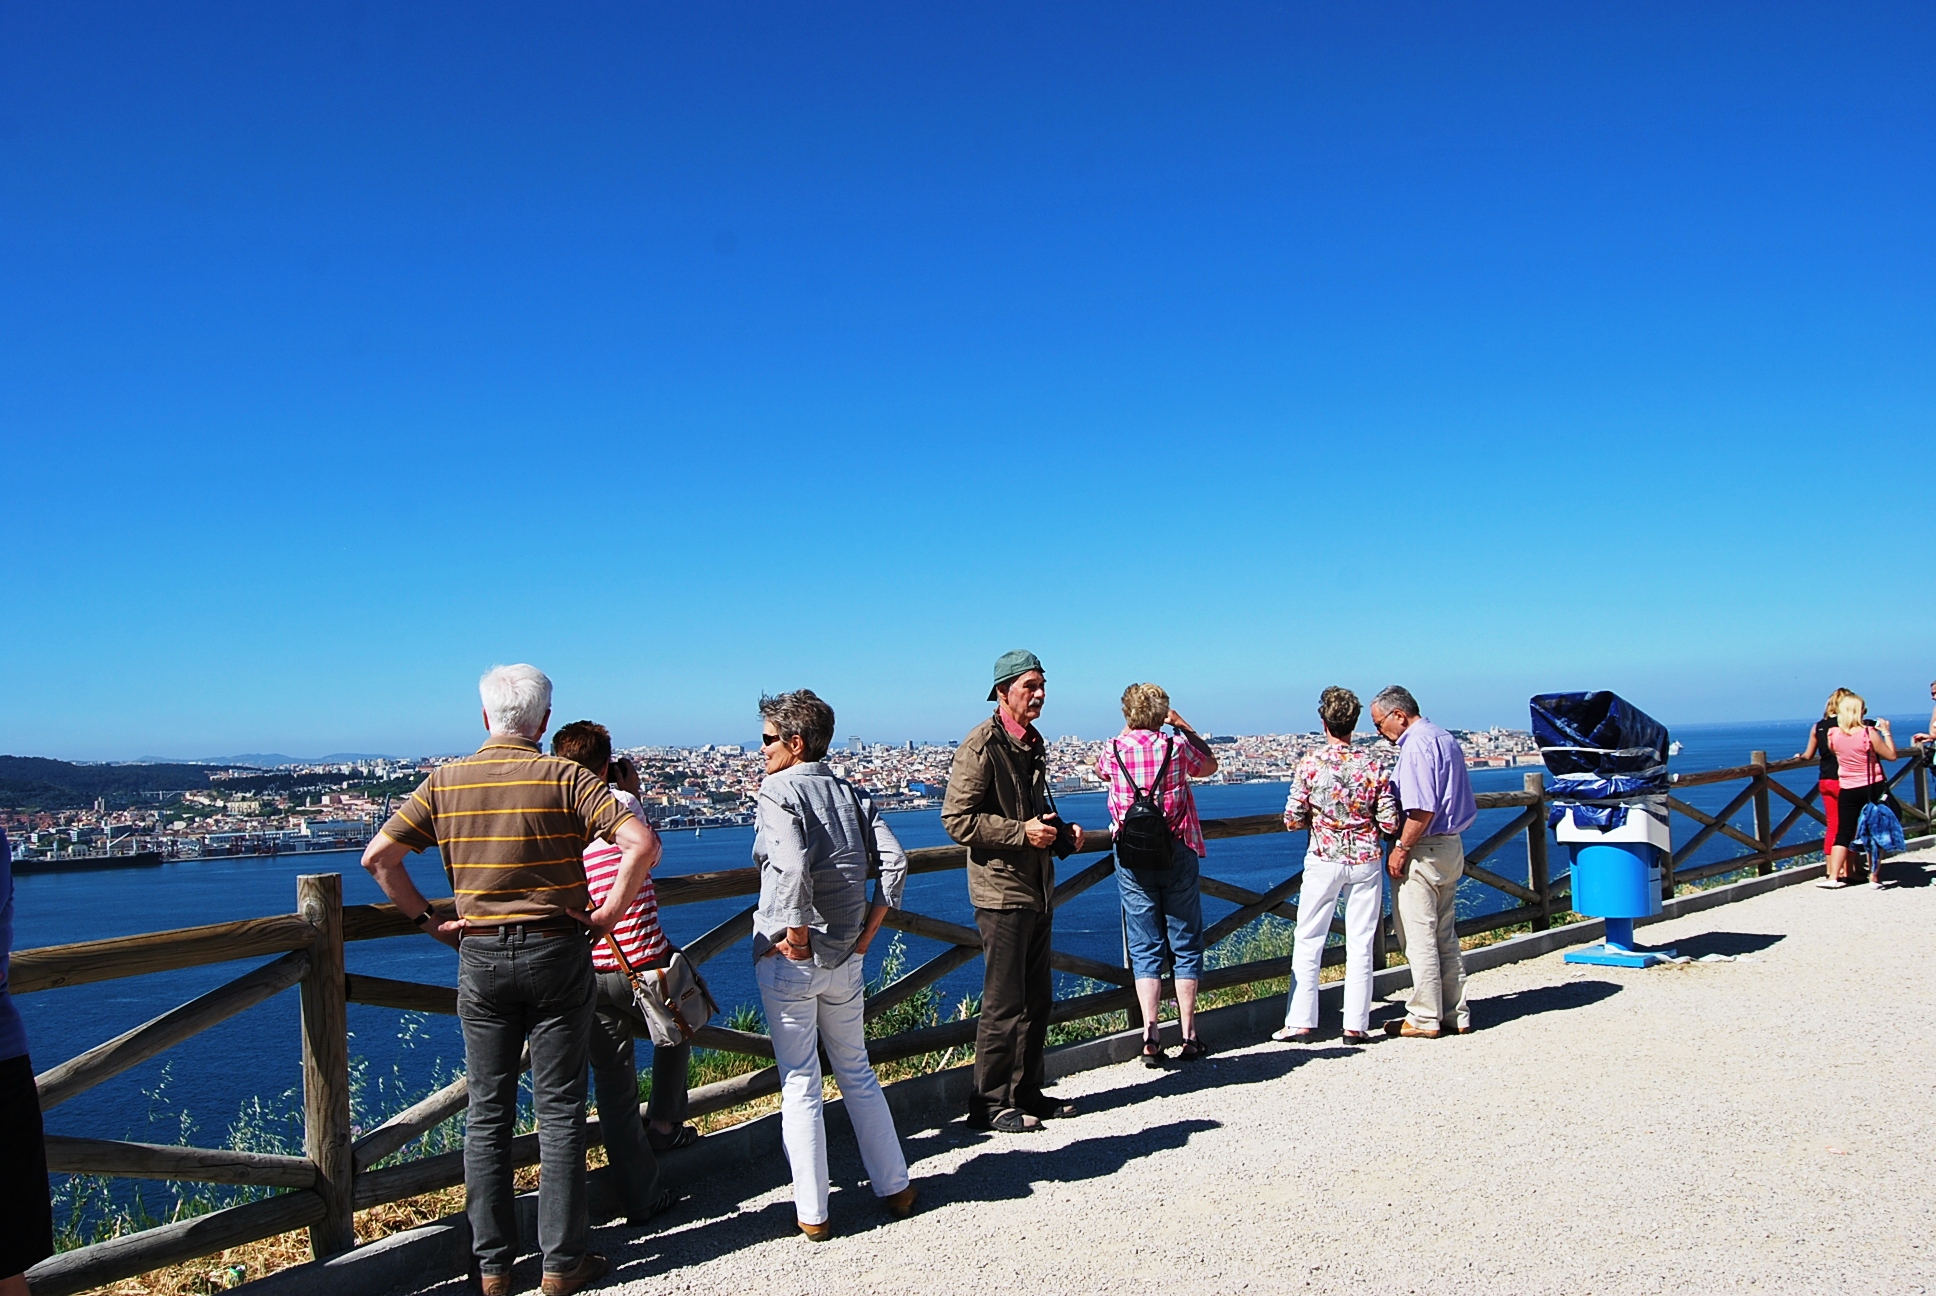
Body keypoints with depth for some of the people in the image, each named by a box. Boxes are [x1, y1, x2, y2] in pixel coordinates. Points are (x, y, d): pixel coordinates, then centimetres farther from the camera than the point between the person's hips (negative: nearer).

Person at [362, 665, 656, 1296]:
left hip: (480, 956, 3)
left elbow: (378, 856, 2)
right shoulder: (565, 778, -8)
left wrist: (428, 921, 8)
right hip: (556, 951, -2)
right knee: (559, 1112, 6)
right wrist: (609, 913, -9)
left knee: (486, 1114, 12)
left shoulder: (444, 782, 2)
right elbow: (639, 842, -19)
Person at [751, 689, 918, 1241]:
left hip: (789, 961, -6)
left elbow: (791, 866, -26)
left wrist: (798, 936, -16)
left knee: (799, 1086, 4)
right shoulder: (852, 792, 7)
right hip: (844, 959, 6)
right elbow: (894, 860, -1)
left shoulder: (778, 792, -11)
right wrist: (867, 931, 3)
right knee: (858, 1075, 19)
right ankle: (895, 1188, 26)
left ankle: (812, 1213, 12)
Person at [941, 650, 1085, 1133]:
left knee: (1037, 999, 13)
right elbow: (957, 819, -16)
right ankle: (991, 1103, 7)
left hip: (1038, 891, 9)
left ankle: (1027, 1092, 24)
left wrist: (1062, 831, 8)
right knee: (1004, 1002, -4)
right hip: (1001, 891, -9)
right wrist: (1022, 832, -20)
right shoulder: (981, 746, -12)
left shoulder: (1034, 744, 15)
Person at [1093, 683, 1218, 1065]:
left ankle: (1151, 1037, 0)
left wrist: (1127, 731, 25)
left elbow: (1100, 769, 22)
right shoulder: (1176, 746, -6)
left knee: (1144, 948, 6)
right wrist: (1183, 726, 20)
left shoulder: (1115, 749, -3)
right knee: (1186, 945, 8)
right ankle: (1188, 1036, 11)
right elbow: (1210, 764, 15)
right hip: (1177, 854, -1)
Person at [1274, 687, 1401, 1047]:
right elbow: (1390, 822, -5)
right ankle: (1356, 1024, 9)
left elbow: (1292, 820, -7)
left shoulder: (1309, 763, -9)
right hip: (1366, 861, 2)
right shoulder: (1374, 764, -5)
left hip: (1323, 860, -1)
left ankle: (1301, 1021, 8)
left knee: (1308, 942, 7)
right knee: (1360, 945, 7)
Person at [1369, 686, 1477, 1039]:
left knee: (1418, 938, -2)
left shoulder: (1416, 745, -15)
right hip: (1451, 847, 10)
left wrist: (1400, 849, -16)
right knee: (1445, 936, 14)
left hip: (1424, 851, -10)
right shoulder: (1446, 739, 15)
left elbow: (1422, 809, -24)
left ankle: (1424, 1019, 4)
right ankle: (1455, 1014, 19)